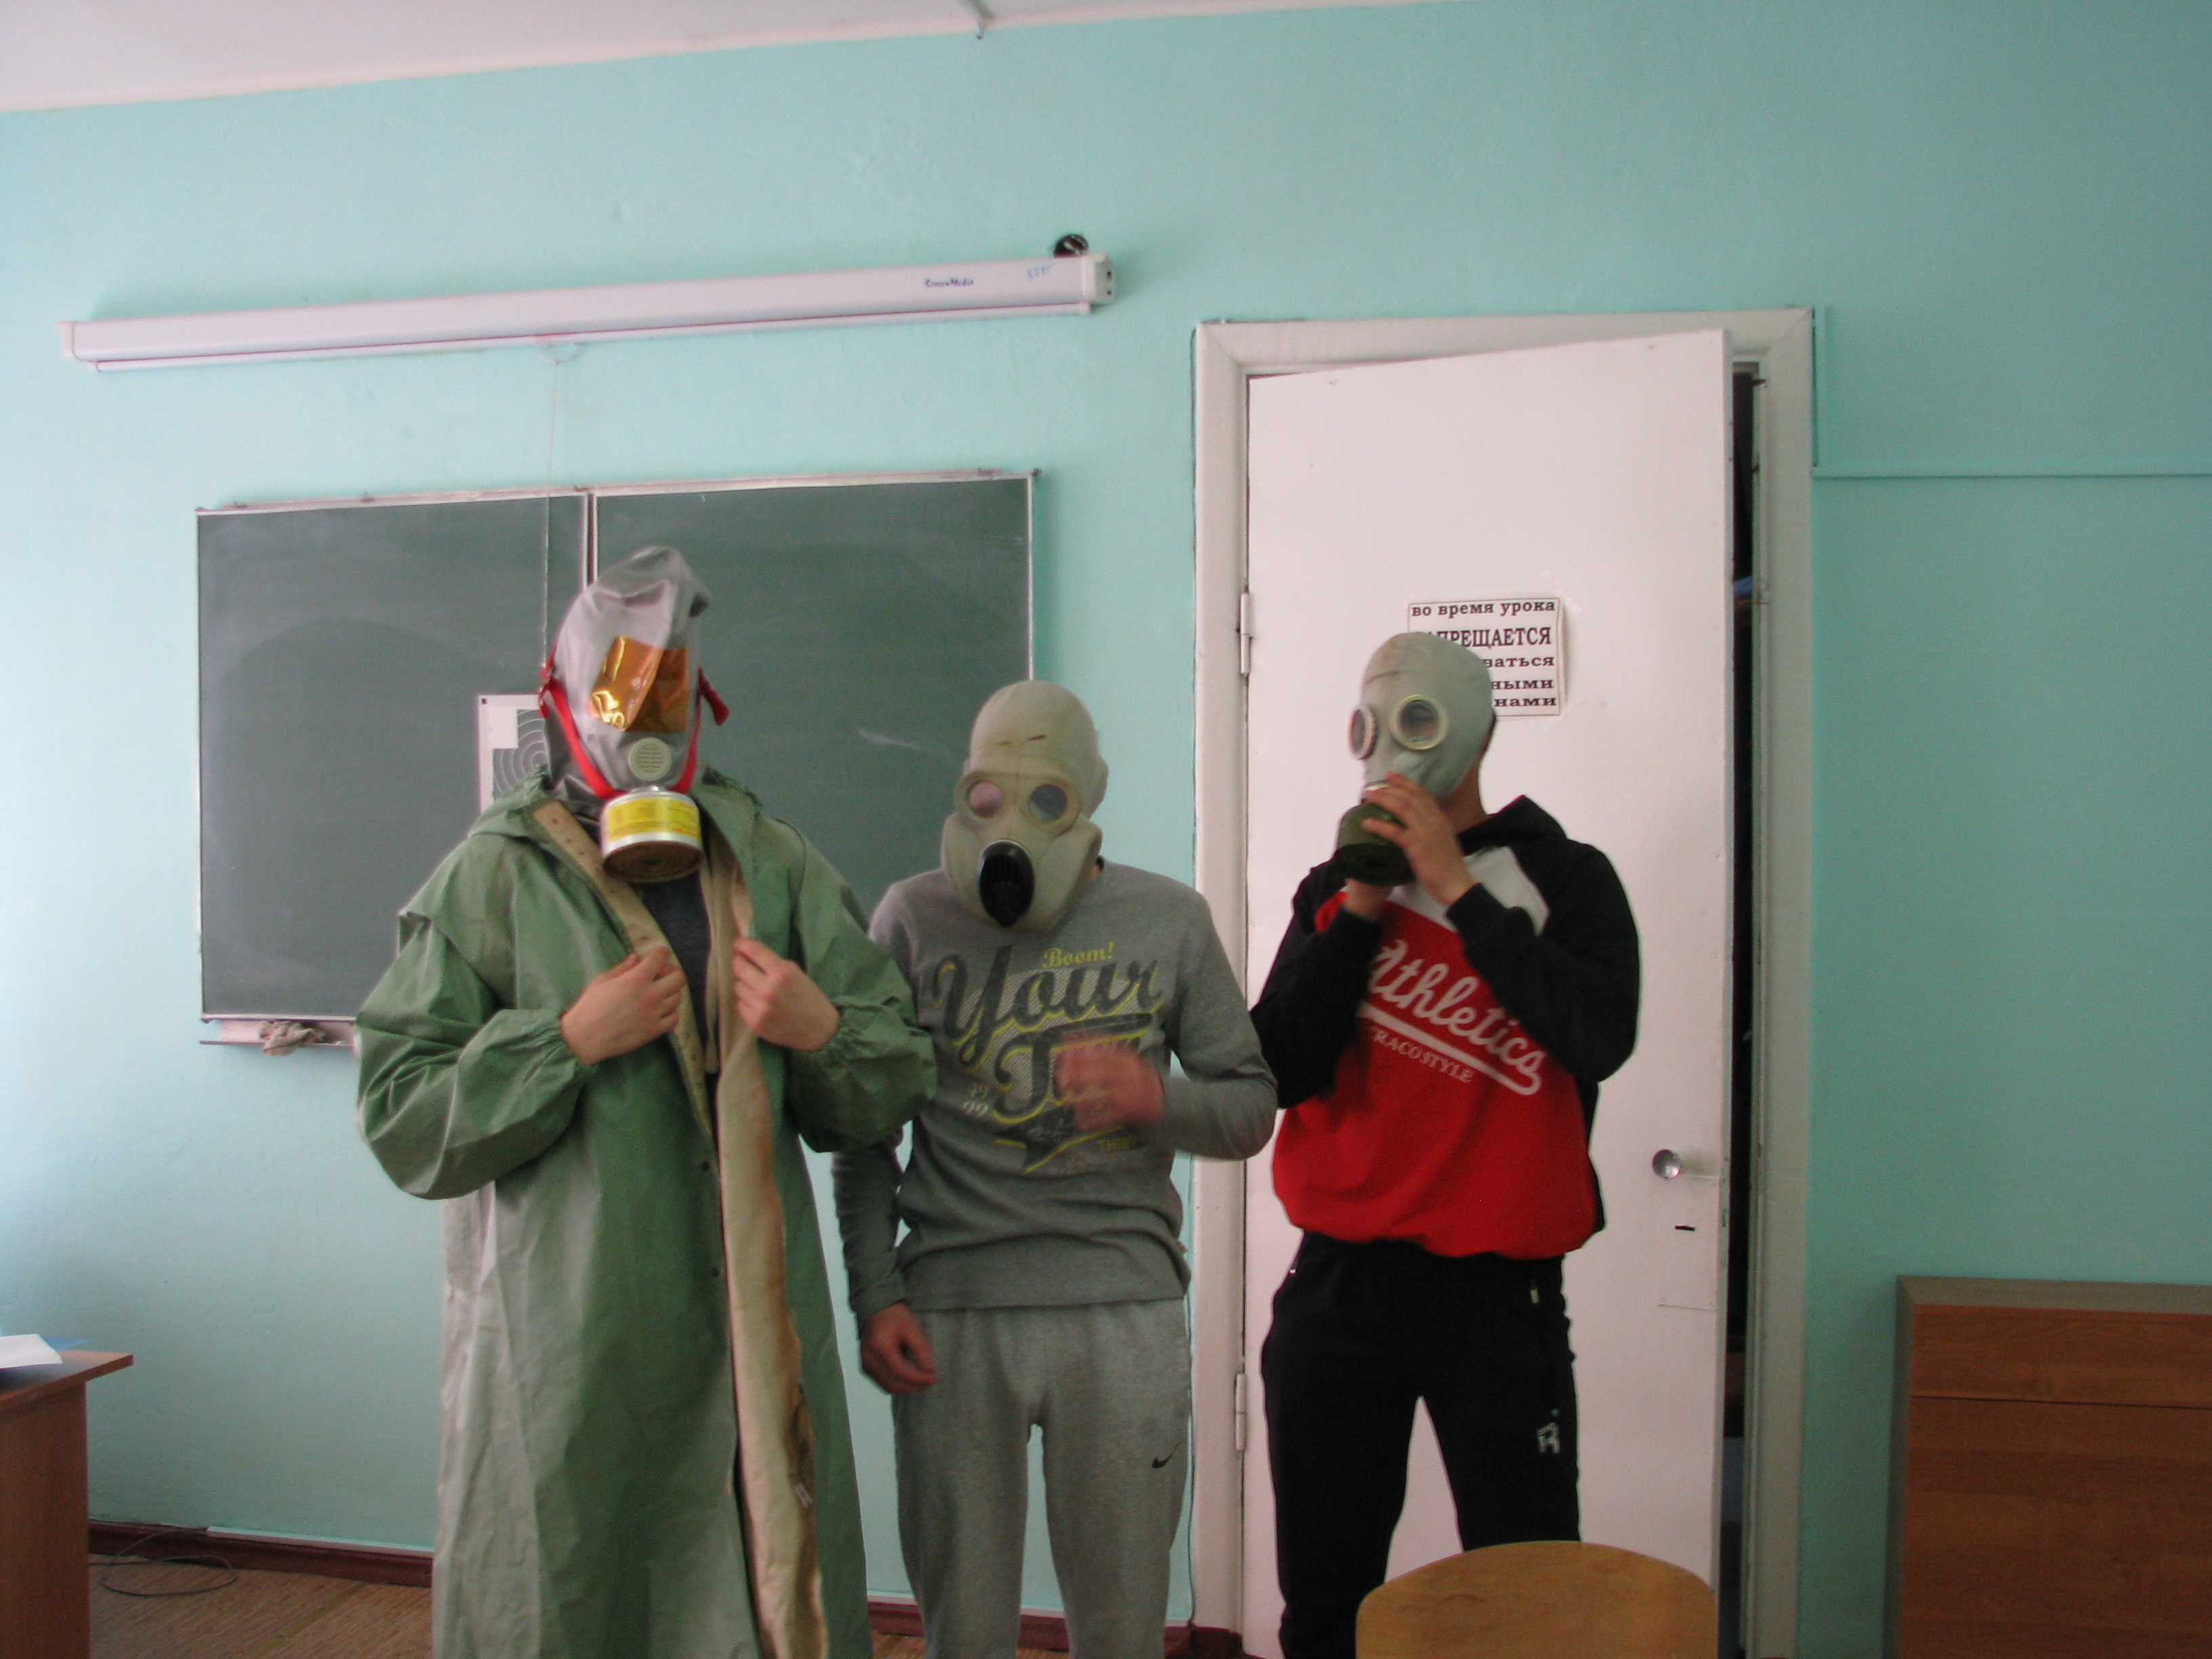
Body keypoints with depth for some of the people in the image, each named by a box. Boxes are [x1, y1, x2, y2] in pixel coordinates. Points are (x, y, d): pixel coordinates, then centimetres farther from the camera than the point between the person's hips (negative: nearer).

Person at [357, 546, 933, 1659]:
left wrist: (822, 1030, -10)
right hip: (566, 1340, -3)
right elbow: (403, 1125, -6)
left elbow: (890, 1086, 10)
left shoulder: (772, 867, 10)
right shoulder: (495, 877, 0)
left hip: (752, 1325, 3)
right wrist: (571, 1039, -16)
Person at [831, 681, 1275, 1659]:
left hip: (1125, 1309, 0)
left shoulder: (1169, 919, 5)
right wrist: (875, 1297, 0)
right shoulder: (914, 917, 5)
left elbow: (1252, 1108, 7)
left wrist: (1158, 1099, -13)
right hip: (951, 1307, 0)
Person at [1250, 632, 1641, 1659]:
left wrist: (1454, 885, -17)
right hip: (1338, 1279, 3)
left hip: (1493, 1291, -3)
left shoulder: (1562, 878, 1)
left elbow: (1599, 1037, -19)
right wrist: (1360, 913, -10)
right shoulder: (1336, 889, 9)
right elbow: (1280, 1070, -2)